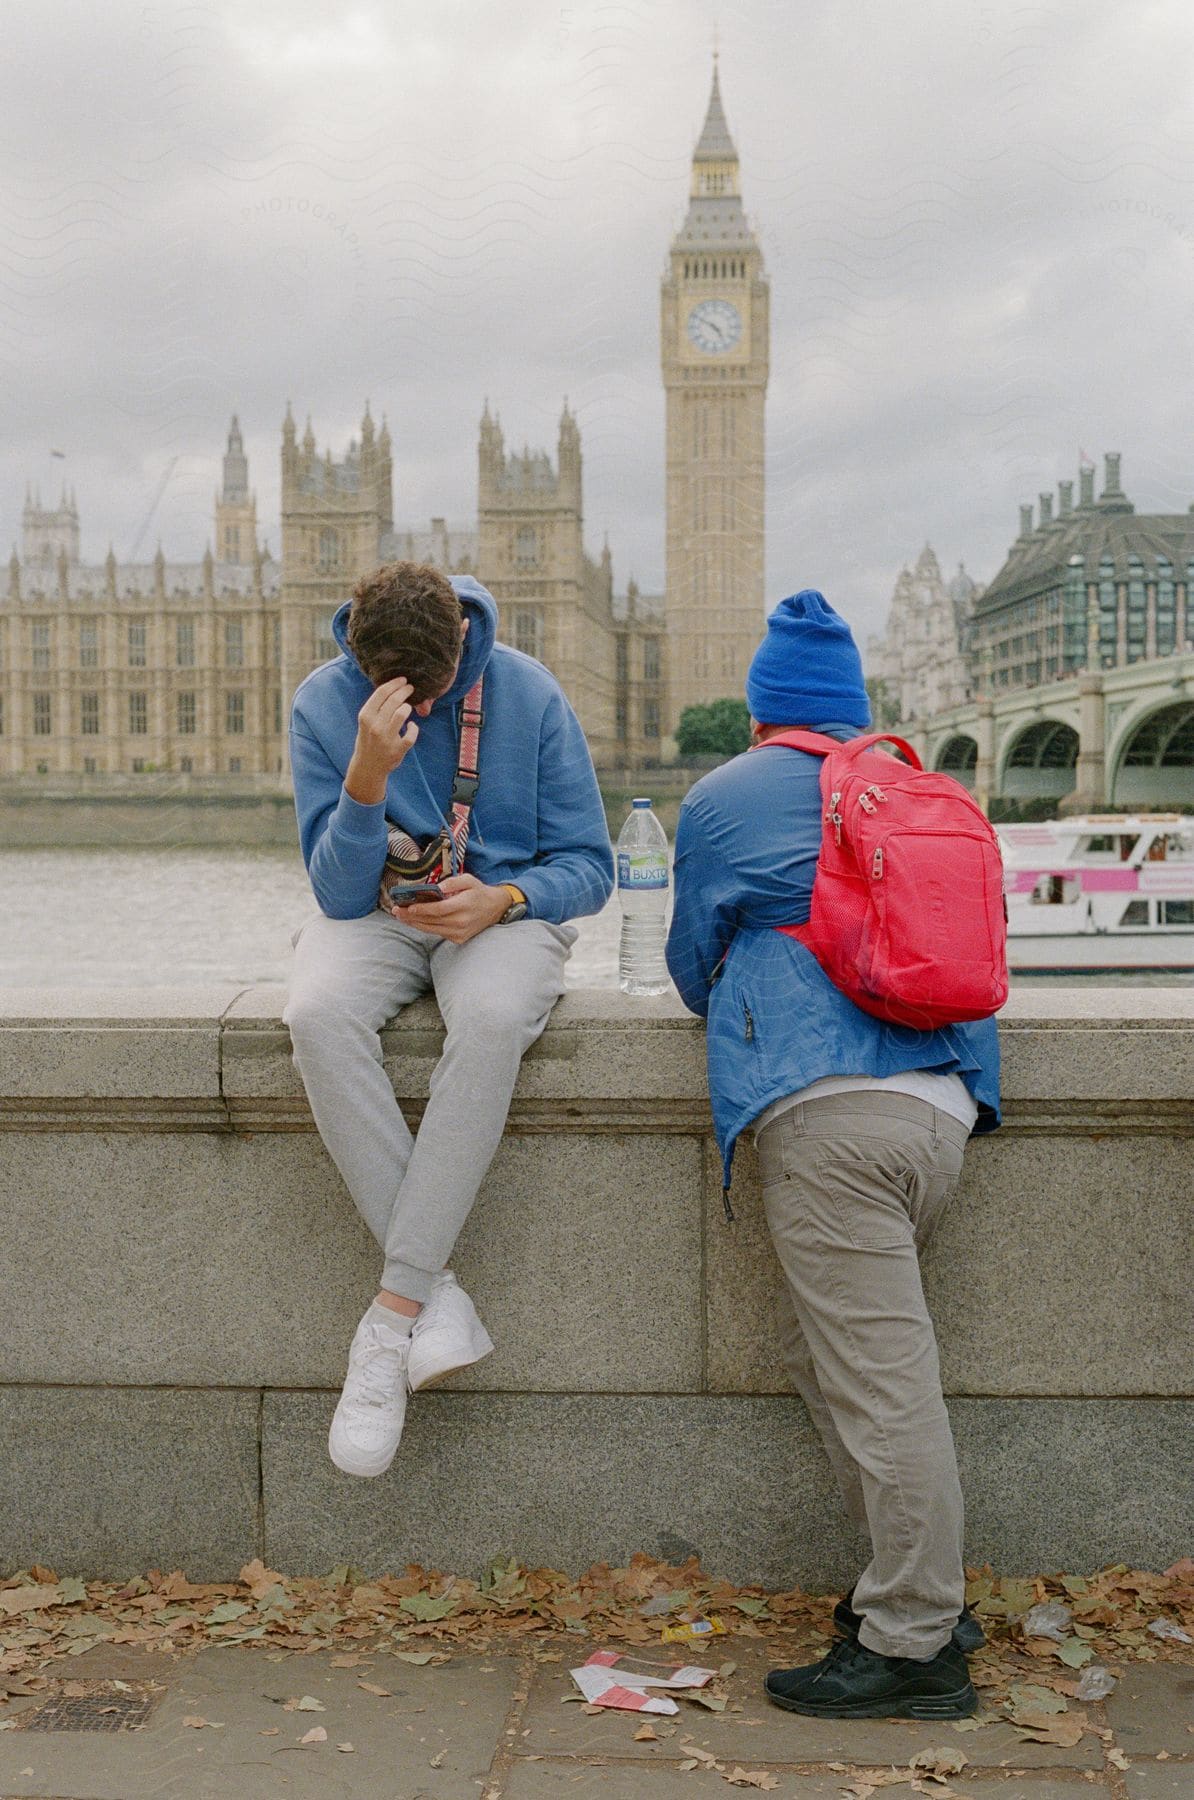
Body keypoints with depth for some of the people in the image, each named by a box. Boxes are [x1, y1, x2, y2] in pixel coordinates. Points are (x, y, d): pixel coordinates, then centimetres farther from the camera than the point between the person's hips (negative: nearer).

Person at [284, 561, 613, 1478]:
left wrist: (501, 899, -24)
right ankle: (440, 1297, -29)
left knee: (493, 1019, -38)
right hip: (376, 916, 1)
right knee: (320, 1014, -35)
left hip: (500, 911, -1)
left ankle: (393, 1314, -31)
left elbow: (589, 866, -4)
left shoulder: (529, 694, -8)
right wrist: (368, 775, -27)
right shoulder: (323, 704, -7)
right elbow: (340, 893, -11)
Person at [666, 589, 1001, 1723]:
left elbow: (694, 969, 18)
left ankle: (913, 1645, 2)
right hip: (943, 1106, 6)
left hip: (828, 1109, -6)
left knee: (879, 1381, -4)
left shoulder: (723, 799, 8)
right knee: (824, 1345, 18)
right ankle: (915, 1588, 22)